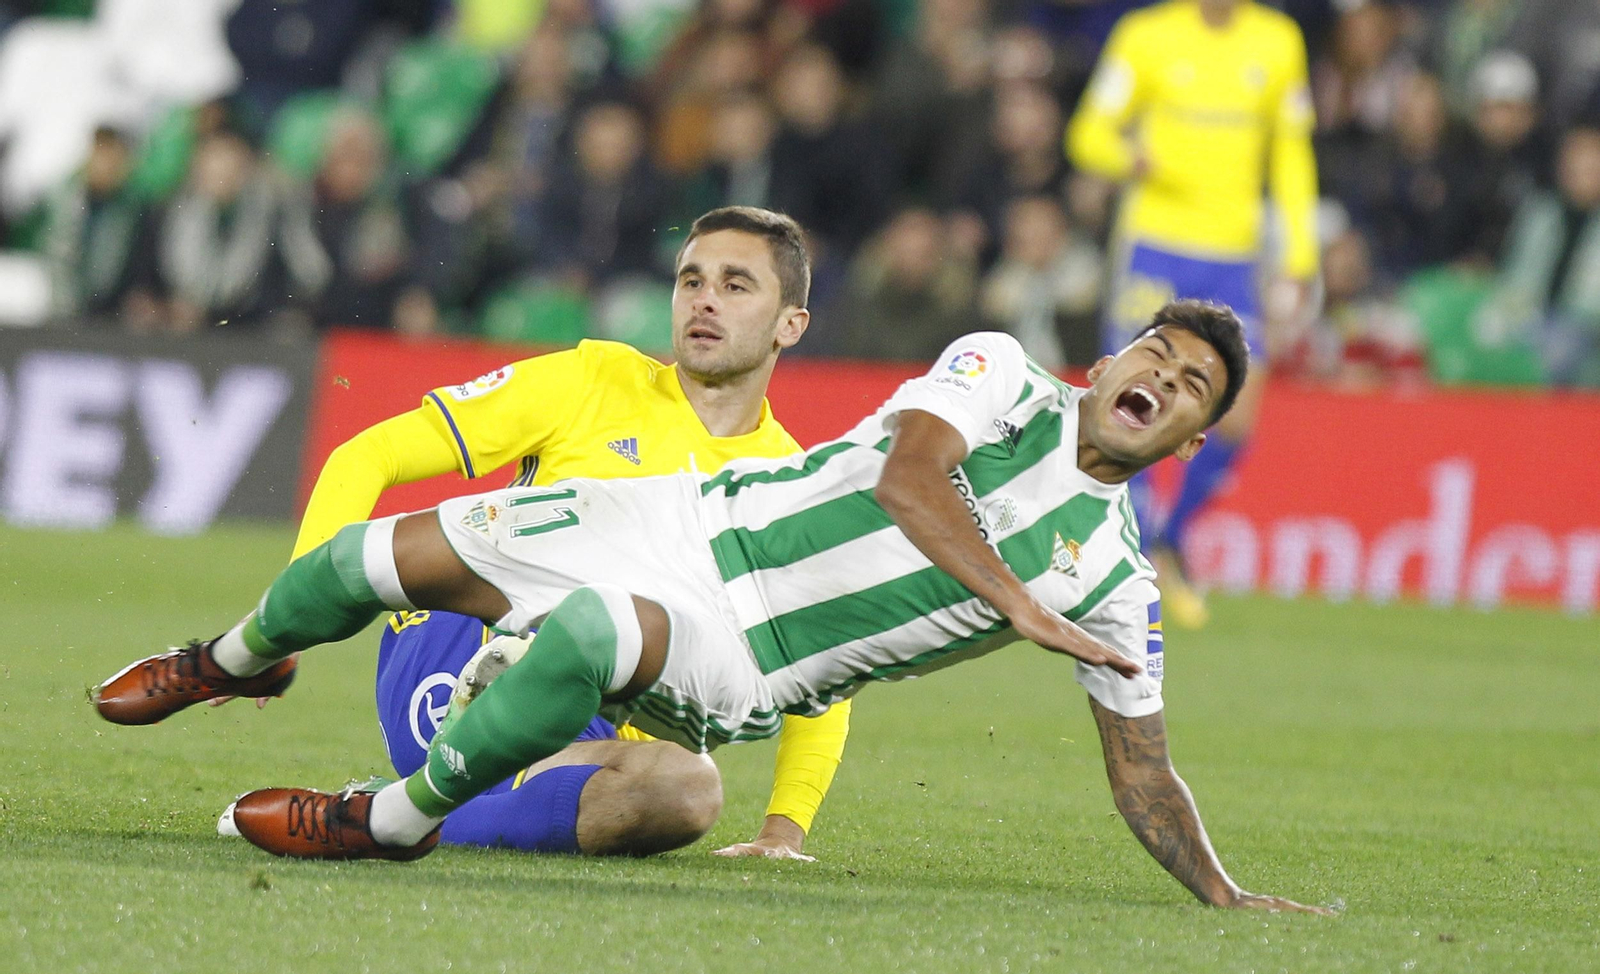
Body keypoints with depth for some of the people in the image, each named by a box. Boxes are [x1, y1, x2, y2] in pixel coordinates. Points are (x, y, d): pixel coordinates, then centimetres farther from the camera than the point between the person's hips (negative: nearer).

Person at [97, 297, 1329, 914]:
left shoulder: (1116, 584, 1)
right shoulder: (1002, 372, -2)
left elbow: (1142, 769, 7)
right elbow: (906, 477, -19)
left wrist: (1227, 896, -3)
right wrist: (1016, 602, -31)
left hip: (737, 668, -2)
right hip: (691, 524, 2)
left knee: (594, 633, -39)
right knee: (397, 556, 1)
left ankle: (392, 822, -18)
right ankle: (233, 659, 37)